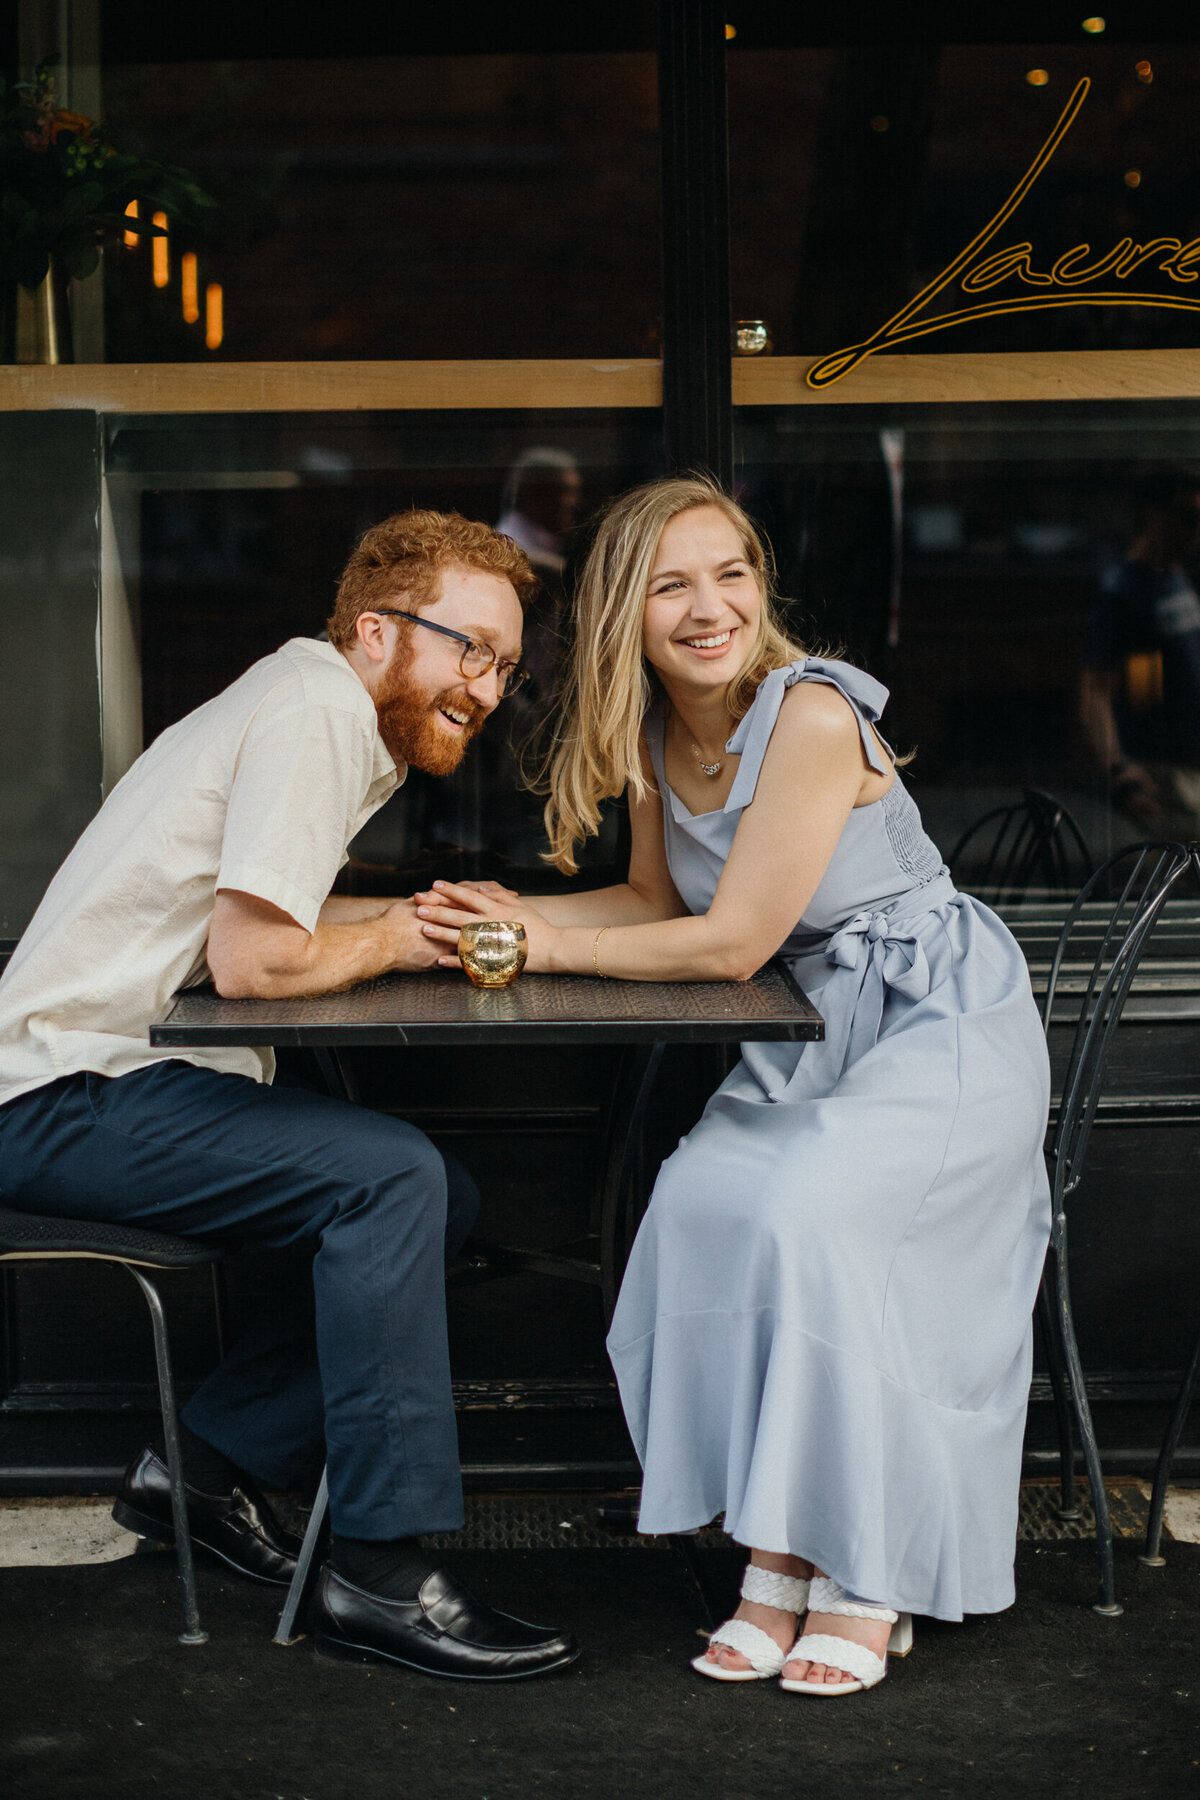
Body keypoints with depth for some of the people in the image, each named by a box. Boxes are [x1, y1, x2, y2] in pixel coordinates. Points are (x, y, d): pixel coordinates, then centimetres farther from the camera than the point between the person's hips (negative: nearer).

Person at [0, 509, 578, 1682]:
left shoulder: (336, 718, 16)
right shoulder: (315, 709, -16)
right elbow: (252, 957, -24)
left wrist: (418, 920, 0)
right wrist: (395, 939, -7)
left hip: (119, 1079, 10)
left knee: (444, 1199, 4)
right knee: (389, 1175, -24)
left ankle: (203, 1464, 6)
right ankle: (380, 1574, -20)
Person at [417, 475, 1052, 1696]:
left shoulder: (811, 718, -23)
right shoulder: (656, 736, 2)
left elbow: (730, 944, -21)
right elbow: (661, 901, 16)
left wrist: (554, 948, -14)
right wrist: (519, 914, -1)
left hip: (945, 1024, -7)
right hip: (816, 1039, 7)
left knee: (810, 1214, -29)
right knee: (698, 1198, -21)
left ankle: (866, 1580, -14)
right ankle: (780, 1555, -11)